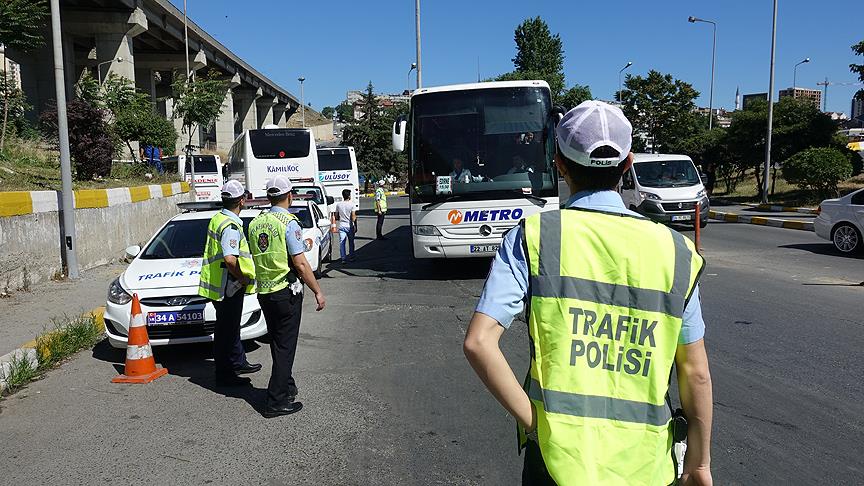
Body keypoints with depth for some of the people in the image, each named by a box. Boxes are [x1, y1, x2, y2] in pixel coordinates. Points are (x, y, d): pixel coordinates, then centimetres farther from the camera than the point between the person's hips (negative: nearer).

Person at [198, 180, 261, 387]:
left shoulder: (217, 218, 10)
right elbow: (230, 259, -33)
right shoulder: (231, 226, -22)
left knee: (231, 327, 22)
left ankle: (238, 363, 37)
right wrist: (244, 278, -18)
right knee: (226, 330, 0)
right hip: (228, 286, -10)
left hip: (217, 284, 10)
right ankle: (224, 375, 11)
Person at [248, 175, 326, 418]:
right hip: (286, 292, -7)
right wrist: (317, 291, -11)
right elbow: (300, 263, -18)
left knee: (277, 342, 19)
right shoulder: (289, 223, -14)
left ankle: (286, 386, 34)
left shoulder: (255, 223, 7)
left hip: (263, 292, 7)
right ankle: (276, 402, 1)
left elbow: (254, 258, 14)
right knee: (286, 345, 0)